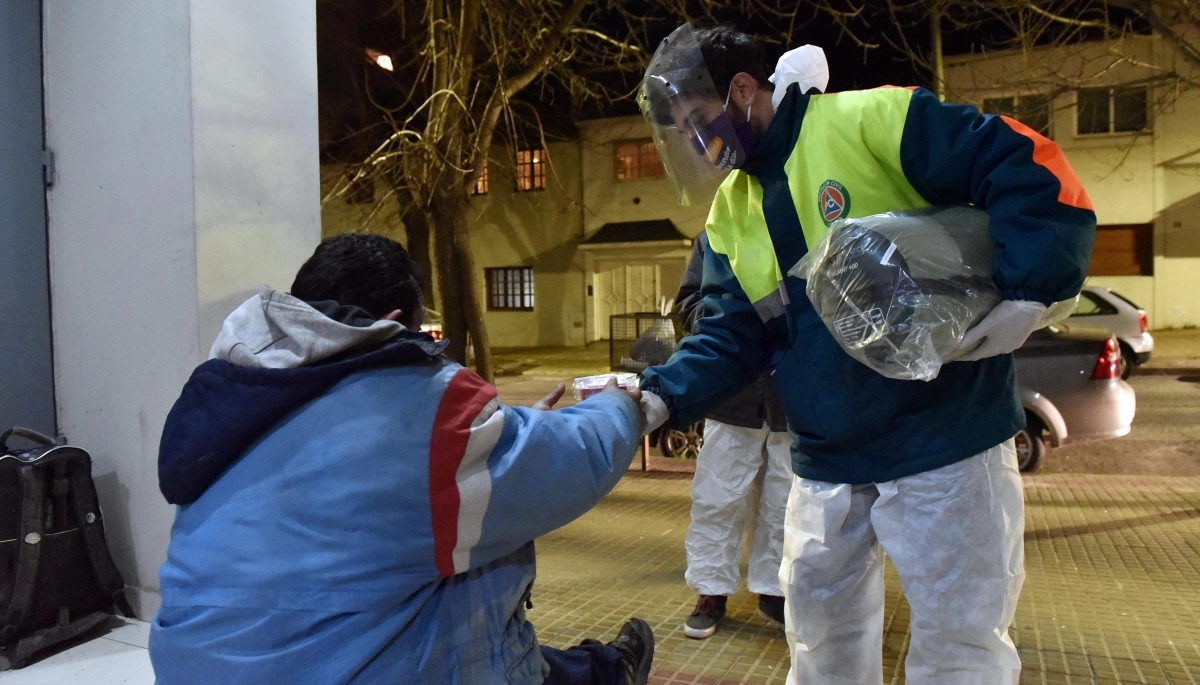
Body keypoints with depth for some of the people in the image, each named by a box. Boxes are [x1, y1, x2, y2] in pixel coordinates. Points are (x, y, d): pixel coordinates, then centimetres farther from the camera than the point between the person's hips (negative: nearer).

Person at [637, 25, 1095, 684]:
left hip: (944, 439, -6)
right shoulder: (730, 213, 7)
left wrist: (1028, 288, -24)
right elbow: (729, 334, 3)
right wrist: (663, 393, -12)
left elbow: (1029, 166, -14)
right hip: (825, 462, 7)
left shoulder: (869, 120, -13)